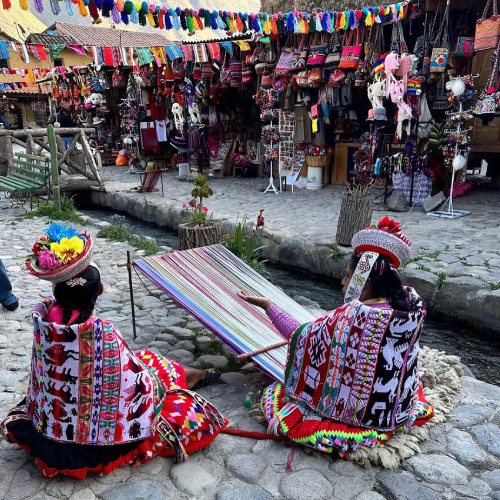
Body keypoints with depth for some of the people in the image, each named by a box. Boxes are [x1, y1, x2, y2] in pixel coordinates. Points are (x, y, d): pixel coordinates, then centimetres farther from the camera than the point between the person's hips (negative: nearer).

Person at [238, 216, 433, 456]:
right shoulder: (410, 305, -14)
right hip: (399, 412, 6)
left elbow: (302, 337, -18)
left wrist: (268, 306, -9)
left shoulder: (351, 317, -31)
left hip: (357, 416, -6)